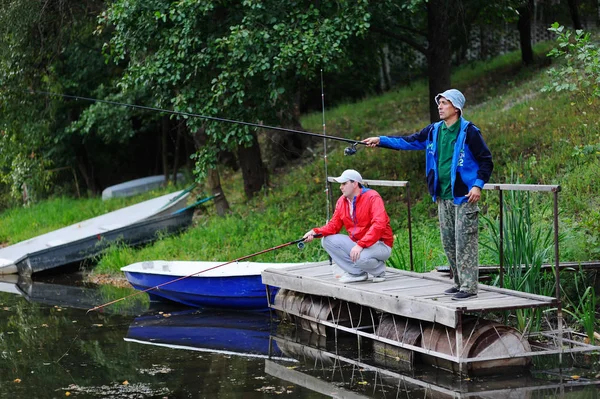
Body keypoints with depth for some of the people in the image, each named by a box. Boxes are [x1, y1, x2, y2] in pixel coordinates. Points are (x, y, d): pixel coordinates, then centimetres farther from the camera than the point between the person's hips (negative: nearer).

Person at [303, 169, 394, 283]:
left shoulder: (372, 197, -17)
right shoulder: (342, 201, 6)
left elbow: (379, 225, -28)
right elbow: (334, 225, 5)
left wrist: (360, 245, -37)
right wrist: (315, 232, -15)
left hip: (380, 244, -8)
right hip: (356, 242, 8)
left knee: (361, 257, -38)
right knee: (327, 240, -8)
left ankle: (379, 269, -1)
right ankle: (357, 272, -5)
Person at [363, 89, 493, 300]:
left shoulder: (469, 132, -8)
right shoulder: (434, 131, 10)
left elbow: (486, 160, -6)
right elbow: (408, 141, 14)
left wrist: (478, 185, -16)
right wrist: (381, 140, 6)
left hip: (464, 196, -7)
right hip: (443, 196, 7)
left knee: (465, 242, -7)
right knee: (449, 242, 11)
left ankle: (469, 287, -3)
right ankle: (459, 282, 20)